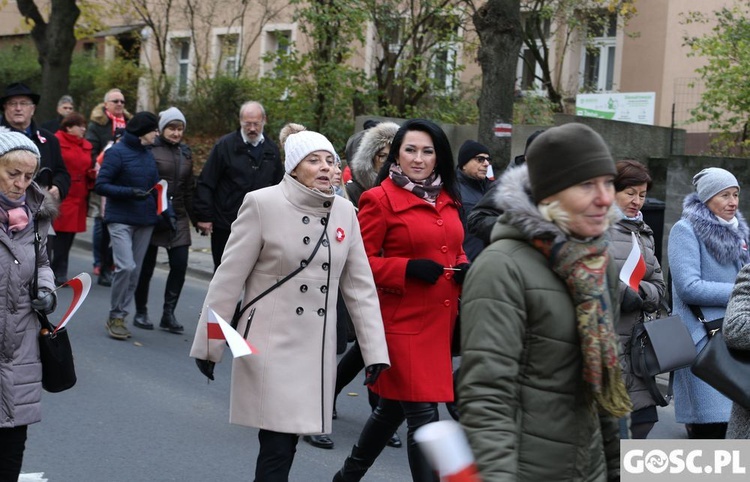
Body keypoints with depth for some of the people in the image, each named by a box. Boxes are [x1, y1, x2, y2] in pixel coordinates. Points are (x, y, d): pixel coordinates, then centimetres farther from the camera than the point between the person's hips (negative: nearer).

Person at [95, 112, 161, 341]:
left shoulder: (148, 154, 11)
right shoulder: (116, 153, -8)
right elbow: (101, 185, -11)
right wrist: (129, 192, -22)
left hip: (145, 220, 7)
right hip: (120, 220, -6)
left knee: (135, 270, 7)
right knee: (126, 266, -17)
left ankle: (119, 316, 18)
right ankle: (116, 316, -1)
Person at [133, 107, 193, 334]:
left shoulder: (185, 153, 12)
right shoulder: (151, 149, -7)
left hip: (177, 216, 5)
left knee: (180, 265, -3)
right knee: (147, 265, 5)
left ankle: (168, 314, 7)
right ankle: (141, 312, 19)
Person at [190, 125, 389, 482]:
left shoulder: (344, 212, 5)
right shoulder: (262, 204, -8)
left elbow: (360, 286, 8)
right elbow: (228, 278, -6)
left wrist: (374, 350, 3)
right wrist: (209, 344, -4)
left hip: (317, 350, 4)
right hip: (271, 345, -4)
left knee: (285, 441, 10)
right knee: (278, 446, -8)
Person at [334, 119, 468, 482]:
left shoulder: (446, 200, 14)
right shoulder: (379, 199, -7)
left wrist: (463, 268, 3)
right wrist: (408, 268, -21)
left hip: (440, 322, 7)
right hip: (404, 322, -7)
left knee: (393, 407, 18)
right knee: (423, 414, -8)